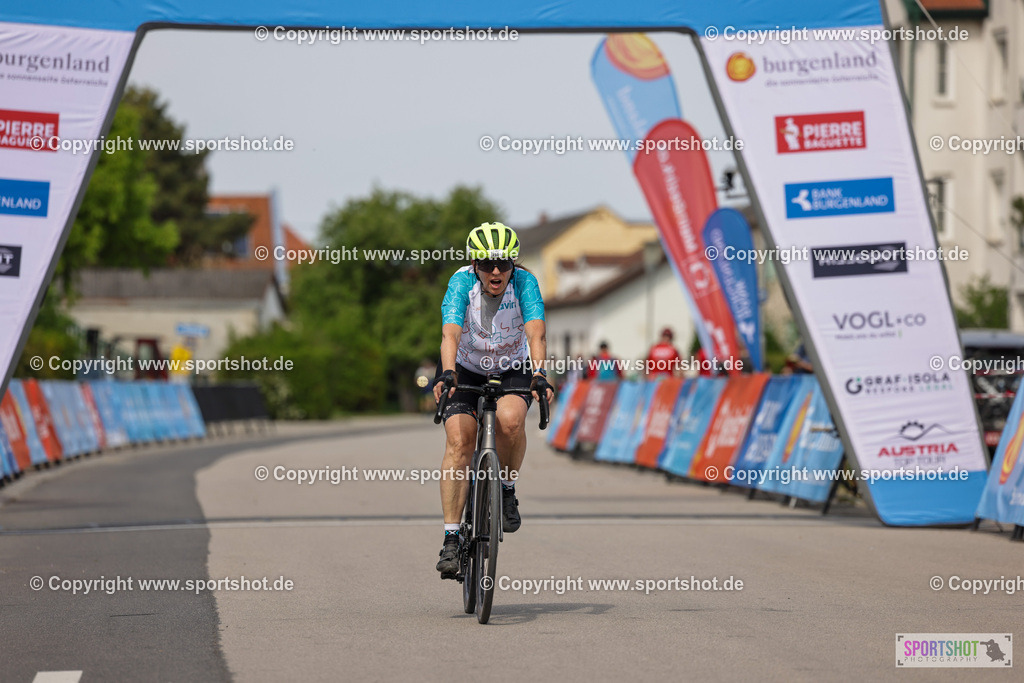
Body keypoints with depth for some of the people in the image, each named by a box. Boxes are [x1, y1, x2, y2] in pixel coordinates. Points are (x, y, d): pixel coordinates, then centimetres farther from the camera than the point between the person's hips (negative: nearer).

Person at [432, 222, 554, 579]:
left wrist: (539, 375, -53)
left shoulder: (524, 283, -23)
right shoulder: (462, 282, -25)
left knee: (510, 419, -32)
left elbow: (535, 333, -36)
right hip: (466, 369, 0)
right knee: (458, 443, -19)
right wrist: (447, 375, -55)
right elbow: (450, 334, -38)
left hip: (513, 369, 0)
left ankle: (507, 489, -5)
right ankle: (451, 537, -18)